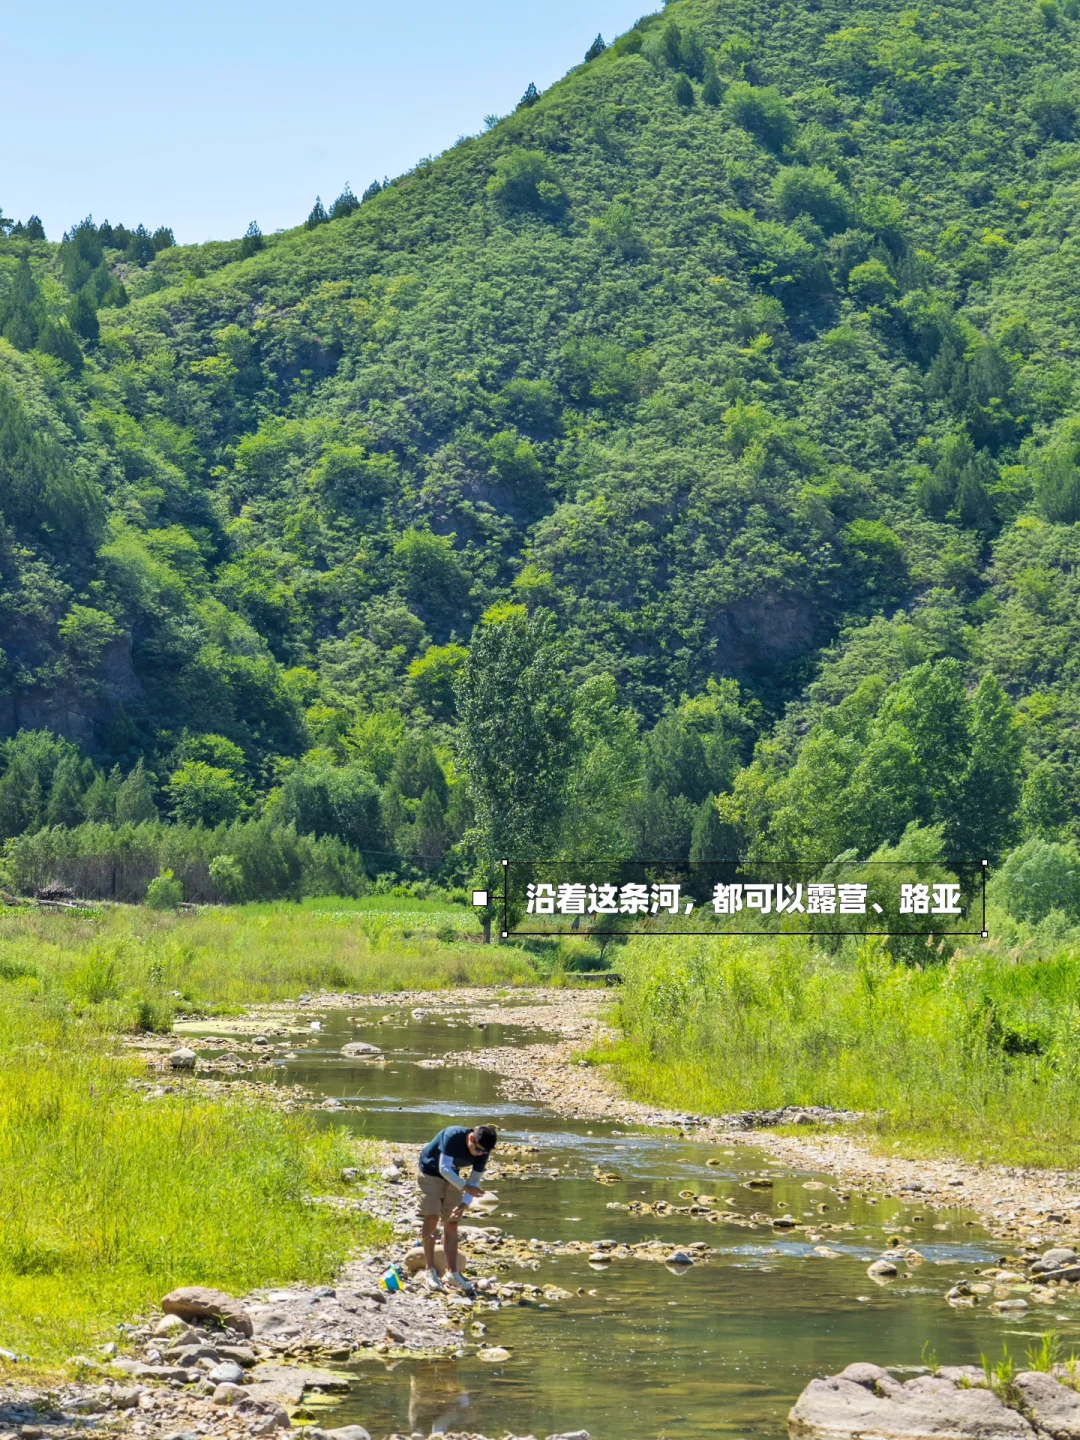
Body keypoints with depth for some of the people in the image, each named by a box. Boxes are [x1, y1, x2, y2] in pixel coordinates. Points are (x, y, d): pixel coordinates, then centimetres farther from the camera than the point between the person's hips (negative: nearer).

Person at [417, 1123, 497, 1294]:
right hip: (431, 1172, -5)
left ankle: (452, 1272, 4)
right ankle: (430, 1270, -8)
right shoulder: (453, 1136, -33)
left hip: (451, 1177, 5)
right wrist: (466, 1187, -41)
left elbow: (474, 1181, -10)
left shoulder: (482, 1152, -16)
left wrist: (463, 1204, -25)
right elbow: (444, 1169, -33)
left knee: (452, 1223, 1)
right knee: (432, 1218, -13)